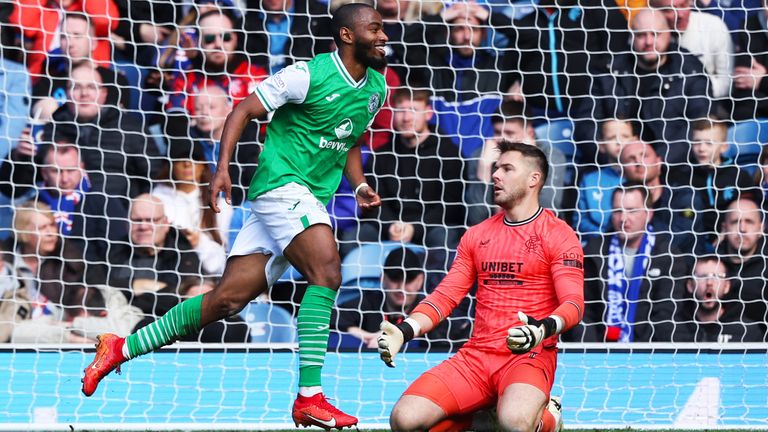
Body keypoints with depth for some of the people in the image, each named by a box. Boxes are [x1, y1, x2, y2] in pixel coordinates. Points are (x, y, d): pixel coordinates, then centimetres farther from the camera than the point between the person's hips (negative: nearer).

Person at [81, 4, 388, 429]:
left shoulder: (376, 88, 12)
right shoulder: (308, 74, -12)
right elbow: (243, 110, -7)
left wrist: (359, 185, 9)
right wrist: (223, 167, -18)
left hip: (311, 201, 8)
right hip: (281, 183, -7)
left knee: (228, 299, 3)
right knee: (327, 270, -27)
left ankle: (123, 348, 15)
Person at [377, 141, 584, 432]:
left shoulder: (558, 235, 1)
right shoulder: (476, 235, 18)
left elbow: (573, 303, -9)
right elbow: (446, 295, 15)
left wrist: (544, 329, -32)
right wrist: (404, 331, -4)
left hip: (529, 356, -4)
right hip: (477, 355, 4)